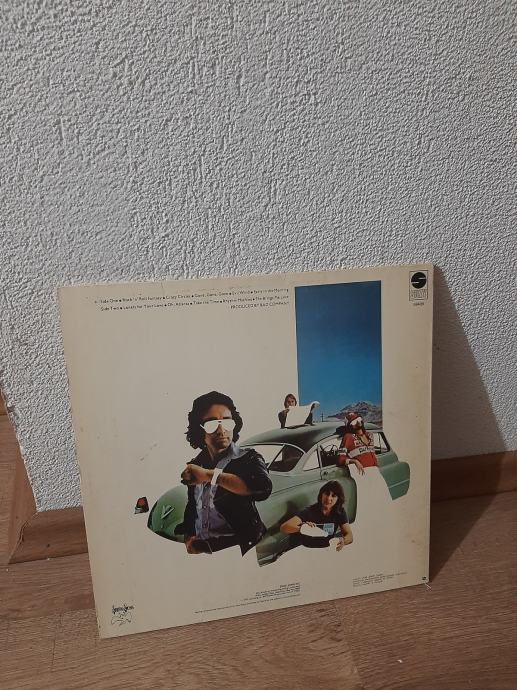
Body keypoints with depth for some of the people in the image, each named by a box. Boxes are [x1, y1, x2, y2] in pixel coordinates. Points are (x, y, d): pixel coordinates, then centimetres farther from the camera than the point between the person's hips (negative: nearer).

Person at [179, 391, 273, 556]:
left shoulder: (248, 458, -4)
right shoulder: (195, 465, 12)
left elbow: (263, 488, -26)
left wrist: (209, 475, -25)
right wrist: (188, 538, 7)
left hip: (239, 550, -5)